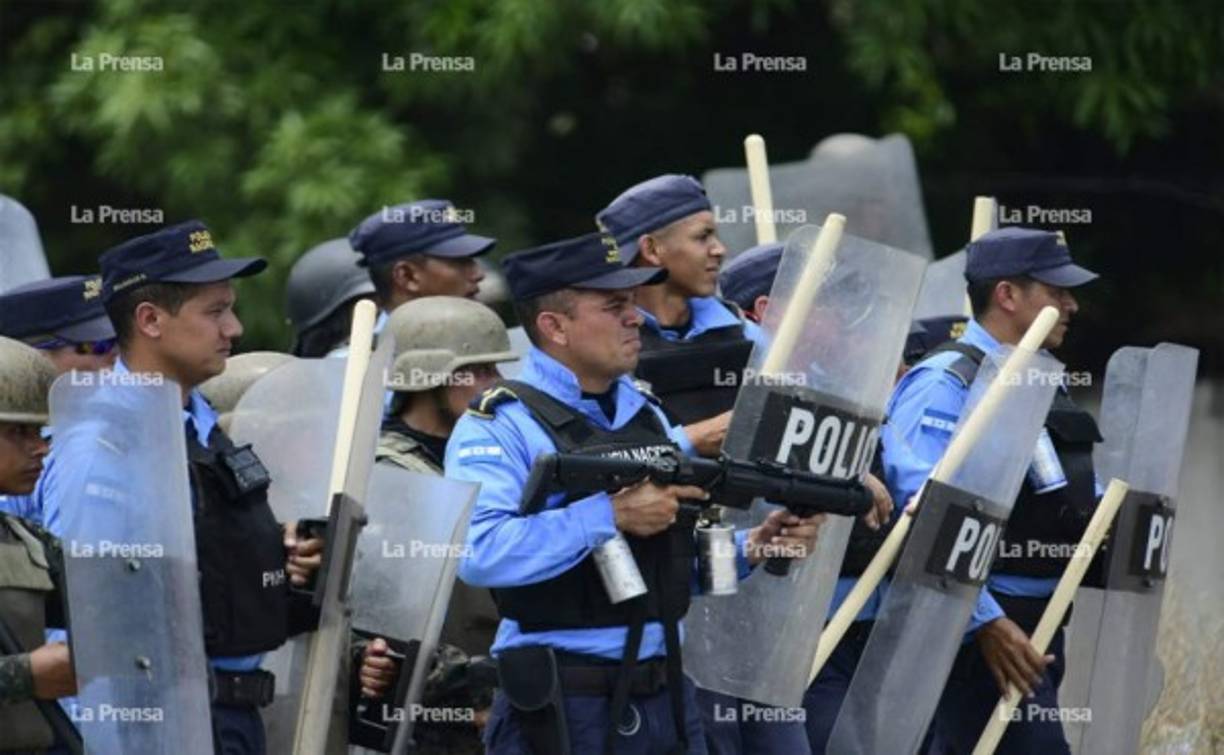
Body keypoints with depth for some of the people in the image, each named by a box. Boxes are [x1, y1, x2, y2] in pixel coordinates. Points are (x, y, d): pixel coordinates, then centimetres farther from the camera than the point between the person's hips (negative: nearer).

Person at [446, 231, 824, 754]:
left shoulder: (649, 418, 17)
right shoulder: (499, 427, -8)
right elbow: (478, 551, -25)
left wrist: (750, 549, 2)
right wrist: (612, 514, -25)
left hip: (666, 702, 7)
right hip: (561, 710, -7)